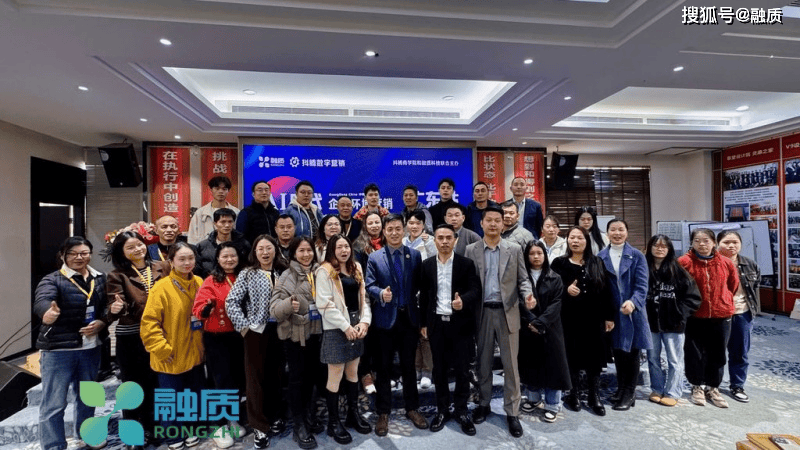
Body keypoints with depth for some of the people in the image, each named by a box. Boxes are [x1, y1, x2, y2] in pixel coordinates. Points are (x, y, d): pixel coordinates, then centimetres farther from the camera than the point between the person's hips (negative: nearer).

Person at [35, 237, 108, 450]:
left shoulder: (100, 279, 4)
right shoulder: (52, 280, -11)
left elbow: (108, 308, 9)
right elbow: (41, 300, -31)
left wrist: (101, 323, -11)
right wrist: (47, 312, -52)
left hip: (90, 348, 5)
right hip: (58, 350, -5)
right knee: (54, 403, 2)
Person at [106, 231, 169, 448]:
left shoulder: (162, 267, 2)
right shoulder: (118, 275, -5)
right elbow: (115, 307, -14)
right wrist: (116, 308, -36)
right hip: (130, 338, -2)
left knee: (155, 383, 15)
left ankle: (150, 428, 34)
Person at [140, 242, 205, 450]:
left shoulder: (200, 283, 1)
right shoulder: (162, 287, -16)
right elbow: (148, 322, -16)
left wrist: (203, 342, 10)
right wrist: (161, 348, -17)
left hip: (194, 354, 5)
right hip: (171, 358, -5)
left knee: (194, 396, 18)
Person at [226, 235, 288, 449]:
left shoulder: (282, 273, 5)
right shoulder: (247, 274, -4)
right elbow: (231, 302, -9)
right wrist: (244, 326, -13)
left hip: (279, 330, 3)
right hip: (257, 331, -3)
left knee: (275, 376, 14)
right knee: (256, 377, 5)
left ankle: (274, 417, 31)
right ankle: (260, 426, 18)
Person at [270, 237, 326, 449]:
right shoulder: (287, 276, -9)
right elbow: (274, 307, -17)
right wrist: (288, 304, -36)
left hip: (316, 332, 4)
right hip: (295, 333, -4)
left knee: (311, 375, 16)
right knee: (297, 377, 5)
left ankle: (309, 416, 36)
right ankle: (300, 426, 17)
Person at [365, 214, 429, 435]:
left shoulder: (415, 255, 3)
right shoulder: (374, 257, -1)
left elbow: (420, 284, 2)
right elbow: (369, 285, -7)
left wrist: (422, 315, -5)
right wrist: (380, 293, -27)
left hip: (409, 317, 1)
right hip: (386, 318, -1)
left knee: (409, 365, 15)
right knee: (384, 367, 10)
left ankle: (412, 408, 31)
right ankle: (383, 413, 25)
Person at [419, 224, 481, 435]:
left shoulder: (466, 264, -4)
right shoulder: (427, 265, 3)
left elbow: (475, 290, -10)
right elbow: (423, 295, 7)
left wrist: (463, 300, -32)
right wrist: (423, 323, 7)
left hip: (460, 323, -2)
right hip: (436, 323, 2)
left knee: (462, 369, 7)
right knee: (439, 369, 12)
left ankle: (461, 411, 25)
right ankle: (442, 410, 28)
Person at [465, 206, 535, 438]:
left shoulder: (514, 249, 2)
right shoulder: (471, 250, 2)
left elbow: (523, 279, 2)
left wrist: (528, 295, -17)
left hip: (508, 312, 0)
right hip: (482, 312, 1)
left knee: (511, 364, 6)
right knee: (483, 362, 14)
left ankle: (512, 412, 19)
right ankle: (484, 404, 31)